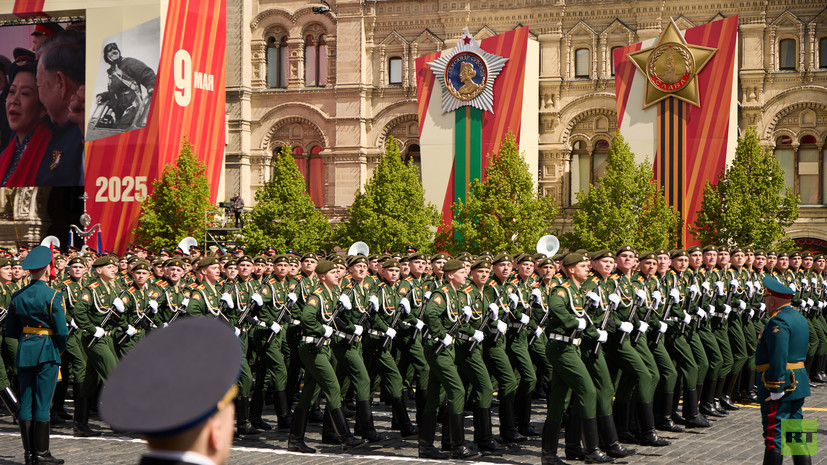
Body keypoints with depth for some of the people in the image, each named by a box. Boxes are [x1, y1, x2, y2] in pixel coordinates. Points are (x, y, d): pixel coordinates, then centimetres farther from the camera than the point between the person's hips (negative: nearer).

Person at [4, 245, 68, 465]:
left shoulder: (17, 296, 5)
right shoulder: (52, 296, -11)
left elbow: (10, 330, 8)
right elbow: (62, 330, -13)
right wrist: (60, 349, 4)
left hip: (24, 352, 5)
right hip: (47, 352, -5)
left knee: (26, 402, 8)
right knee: (42, 402, -1)